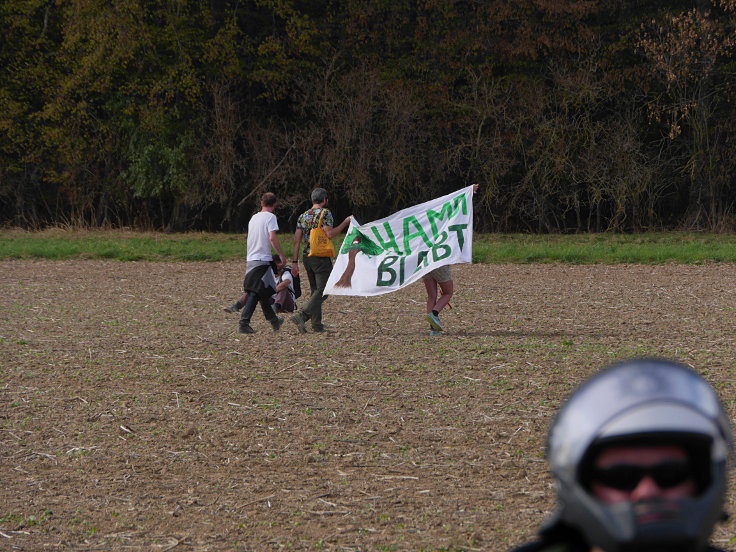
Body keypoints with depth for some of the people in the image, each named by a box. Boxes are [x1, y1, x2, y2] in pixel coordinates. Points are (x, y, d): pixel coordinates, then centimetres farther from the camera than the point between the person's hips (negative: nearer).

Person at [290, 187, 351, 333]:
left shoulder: (303, 216, 12)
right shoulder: (325, 213, -7)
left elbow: (297, 240, 9)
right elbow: (330, 234, -18)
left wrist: (294, 262, 10)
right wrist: (345, 222, -8)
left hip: (307, 258, 7)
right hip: (321, 258, -7)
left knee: (315, 291, 14)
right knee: (322, 291, -7)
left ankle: (317, 325, 12)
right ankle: (301, 316, -22)